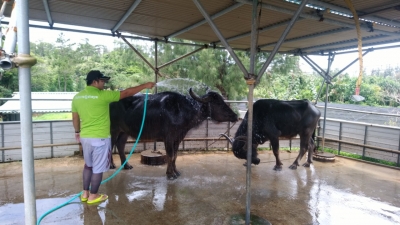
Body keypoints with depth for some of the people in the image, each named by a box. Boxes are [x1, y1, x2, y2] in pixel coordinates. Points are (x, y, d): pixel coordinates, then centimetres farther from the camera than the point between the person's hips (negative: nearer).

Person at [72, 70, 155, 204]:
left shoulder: (77, 97, 5)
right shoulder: (103, 95, -15)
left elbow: (75, 118, 13)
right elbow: (126, 93, -10)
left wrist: (77, 132, 29)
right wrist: (145, 86, -1)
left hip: (85, 137, 7)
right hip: (100, 138, -7)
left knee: (88, 165, 22)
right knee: (98, 168, 6)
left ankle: (85, 193, 30)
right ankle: (93, 196, 18)